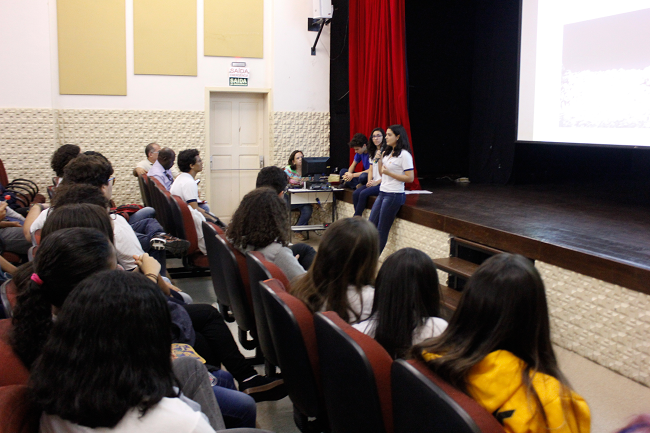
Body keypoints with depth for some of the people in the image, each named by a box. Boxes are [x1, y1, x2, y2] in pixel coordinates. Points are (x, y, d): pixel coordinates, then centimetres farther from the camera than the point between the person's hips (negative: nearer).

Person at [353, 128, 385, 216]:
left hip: (382, 183, -7)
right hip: (373, 183, 8)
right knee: (355, 193, -14)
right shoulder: (373, 153, 19)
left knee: (364, 193, -25)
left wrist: (377, 182, -15)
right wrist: (369, 181, 1)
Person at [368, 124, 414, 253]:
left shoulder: (404, 155, -11)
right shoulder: (387, 153, 15)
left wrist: (389, 173, -17)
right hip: (382, 193, 8)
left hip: (394, 195, -8)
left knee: (382, 230, -1)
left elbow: (410, 178, -16)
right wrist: (379, 160, 4)